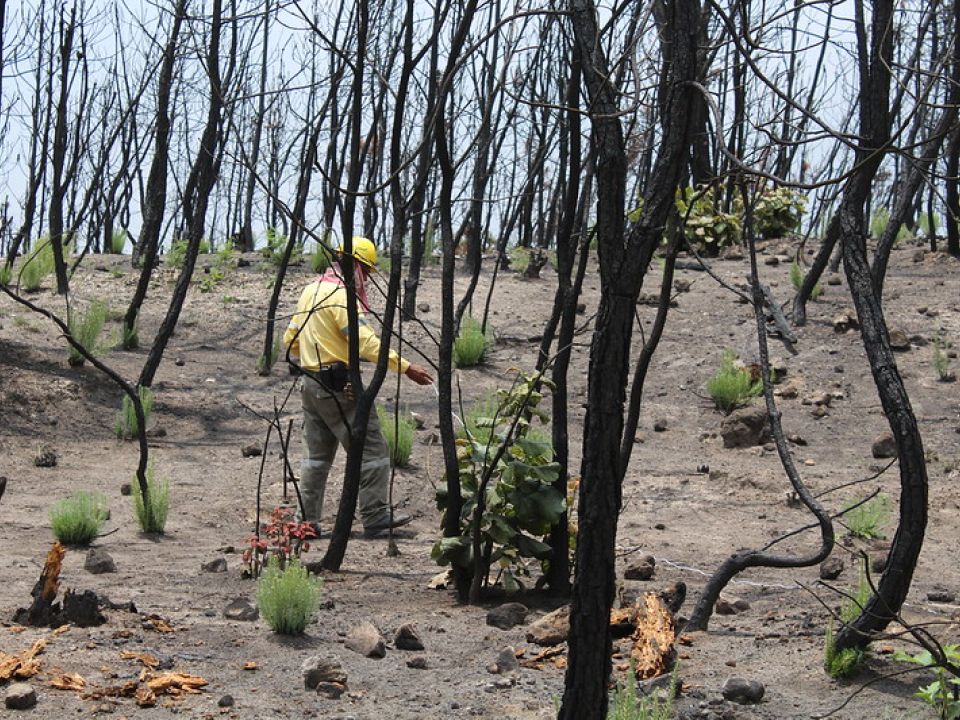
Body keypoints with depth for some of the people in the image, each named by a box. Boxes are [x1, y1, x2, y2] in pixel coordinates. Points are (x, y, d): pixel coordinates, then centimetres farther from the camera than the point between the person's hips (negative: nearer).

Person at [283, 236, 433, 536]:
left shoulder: (311, 290, 15)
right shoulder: (341, 294, -14)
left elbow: (291, 340, 20)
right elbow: (366, 342, -24)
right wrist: (406, 367, -25)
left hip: (311, 384, 9)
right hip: (339, 386, -9)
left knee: (317, 453, 15)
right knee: (372, 449, -3)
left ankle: (307, 520, 16)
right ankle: (376, 516, -2)